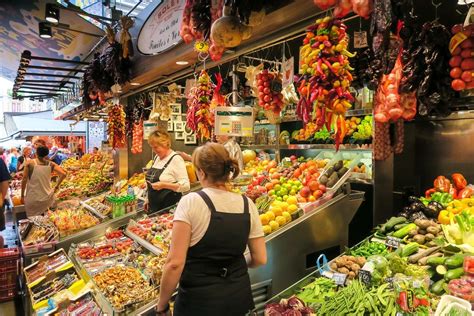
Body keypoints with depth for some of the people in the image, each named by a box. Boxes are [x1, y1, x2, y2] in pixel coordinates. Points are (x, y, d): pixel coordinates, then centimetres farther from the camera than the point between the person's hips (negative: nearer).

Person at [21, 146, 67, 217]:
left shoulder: (30, 163, -7)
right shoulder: (50, 164, -1)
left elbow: (24, 180, -8)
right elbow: (63, 174, -7)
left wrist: (22, 196, 1)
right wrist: (56, 187, 5)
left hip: (32, 199, -1)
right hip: (47, 198, 1)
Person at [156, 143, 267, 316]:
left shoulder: (190, 202, -18)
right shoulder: (248, 205, -6)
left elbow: (175, 263, -20)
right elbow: (260, 259, -1)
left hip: (199, 301, -4)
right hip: (239, 295, 4)